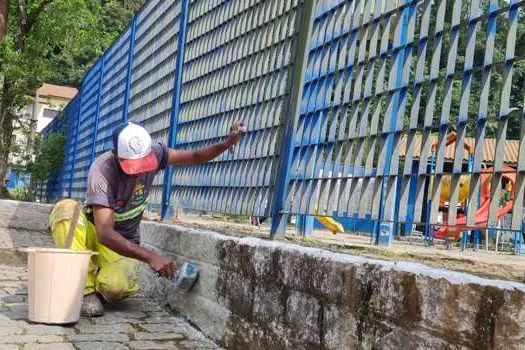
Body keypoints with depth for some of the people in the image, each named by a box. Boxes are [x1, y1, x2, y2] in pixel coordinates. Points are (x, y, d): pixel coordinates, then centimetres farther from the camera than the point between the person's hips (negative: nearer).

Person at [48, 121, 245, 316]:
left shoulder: (153, 154, -14)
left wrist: (227, 144, -18)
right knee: (66, 209, -35)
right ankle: (86, 290, -22)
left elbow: (194, 157, 0)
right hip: (92, 232, -1)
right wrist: (150, 257, -44)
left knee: (117, 287, -32)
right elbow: (105, 233, -36)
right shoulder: (102, 171, -29)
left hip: (123, 241, 2)